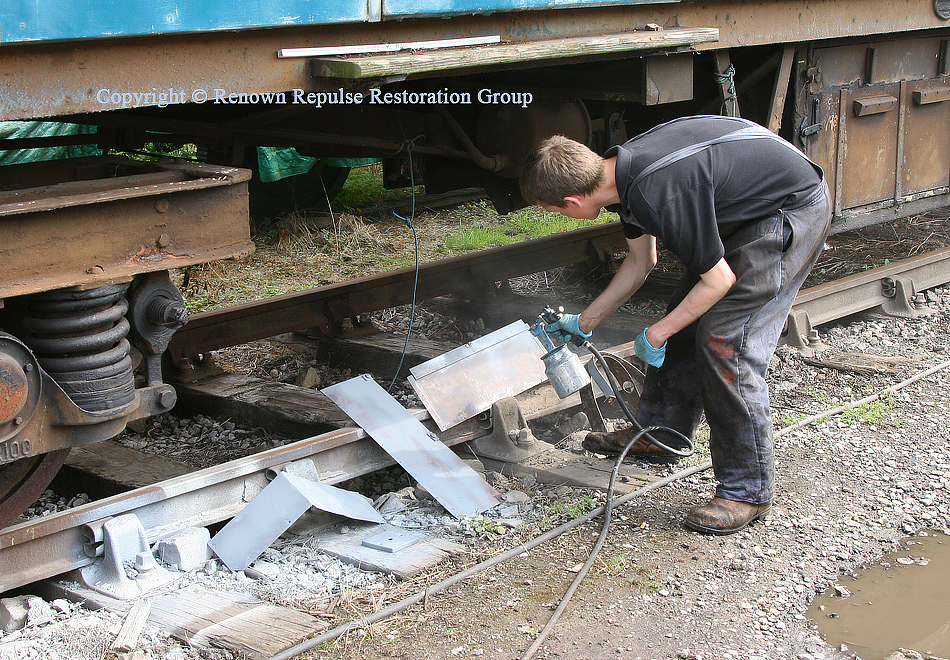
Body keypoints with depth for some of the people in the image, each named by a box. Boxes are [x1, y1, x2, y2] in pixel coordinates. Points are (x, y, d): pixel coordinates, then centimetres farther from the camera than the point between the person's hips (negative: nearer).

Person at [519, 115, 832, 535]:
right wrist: (584, 322, 22)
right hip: (745, 212, 10)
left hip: (794, 212, -10)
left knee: (725, 342, -13)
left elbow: (718, 281, -22)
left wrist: (655, 334, -10)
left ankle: (748, 491, -4)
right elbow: (641, 261, 14)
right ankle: (661, 432, 32)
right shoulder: (622, 169, -3)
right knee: (687, 325, 14)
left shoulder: (660, 193, -33)